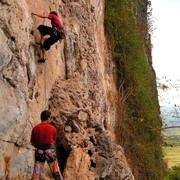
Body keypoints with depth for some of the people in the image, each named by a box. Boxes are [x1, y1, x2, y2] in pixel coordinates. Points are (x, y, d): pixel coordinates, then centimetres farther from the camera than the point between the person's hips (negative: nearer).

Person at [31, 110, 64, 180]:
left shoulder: (35, 129, -3)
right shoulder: (52, 128, -4)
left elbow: (33, 143, 4)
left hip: (39, 151, 1)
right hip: (50, 151, -1)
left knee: (36, 174, 3)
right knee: (56, 173, 11)